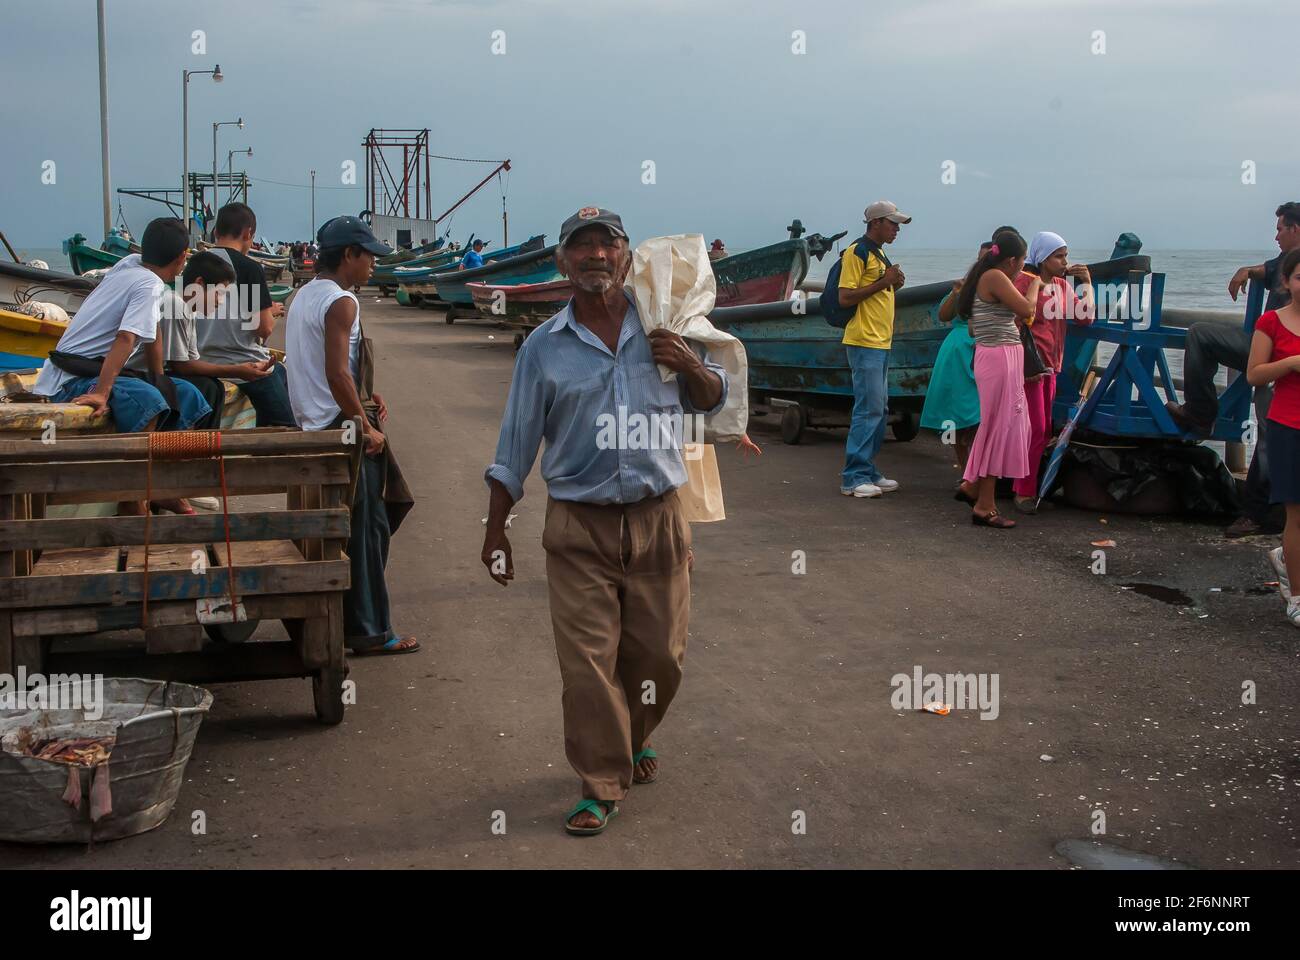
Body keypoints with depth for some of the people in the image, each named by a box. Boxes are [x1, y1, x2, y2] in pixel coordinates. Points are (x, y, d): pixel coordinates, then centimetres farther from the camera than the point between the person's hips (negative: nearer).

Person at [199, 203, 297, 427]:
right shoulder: (249, 268, -13)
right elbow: (265, 328, -15)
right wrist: (272, 312, 8)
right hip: (244, 364, -7)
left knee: (278, 372, 30)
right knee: (286, 428, 7)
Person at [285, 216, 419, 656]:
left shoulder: (305, 295, 15)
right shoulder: (341, 302, -16)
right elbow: (337, 374, -24)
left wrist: (364, 396, 12)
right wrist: (367, 427, -17)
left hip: (312, 426, 10)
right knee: (366, 528, -2)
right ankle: (369, 631, 4)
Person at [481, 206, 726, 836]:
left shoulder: (662, 332, 5)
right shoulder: (543, 348, 1)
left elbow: (712, 401, 15)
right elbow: (515, 448, 5)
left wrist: (693, 368, -7)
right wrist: (495, 532, 6)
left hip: (657, 518, 2)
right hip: (579, 529, -1)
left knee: (659, 653, 10)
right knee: (587, 662, -3)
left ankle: (636, 739, 39)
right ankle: (602, 786, 11)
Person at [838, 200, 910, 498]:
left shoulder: (879, 253, 19)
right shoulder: (856, 252, -11)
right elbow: (845, 297, -17)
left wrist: (893, 284, 8)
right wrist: (883, 282, -16)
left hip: (880, 343, 10)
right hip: (865, 342, -10)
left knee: (879, 409, 11)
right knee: (869, 409, -11)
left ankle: (868, 472, 17)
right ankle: (853, 478, -8)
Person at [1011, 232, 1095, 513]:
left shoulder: (1062, 285, 14)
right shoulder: (1025, 281, -10)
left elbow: (1085, 318, 9)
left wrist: (1087, 283, 4)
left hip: (1050, 367, 8)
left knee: (1045, 431, 11)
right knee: (1036, 429, -10)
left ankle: (1024, 486, 20)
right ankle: (1024, 493, -3)